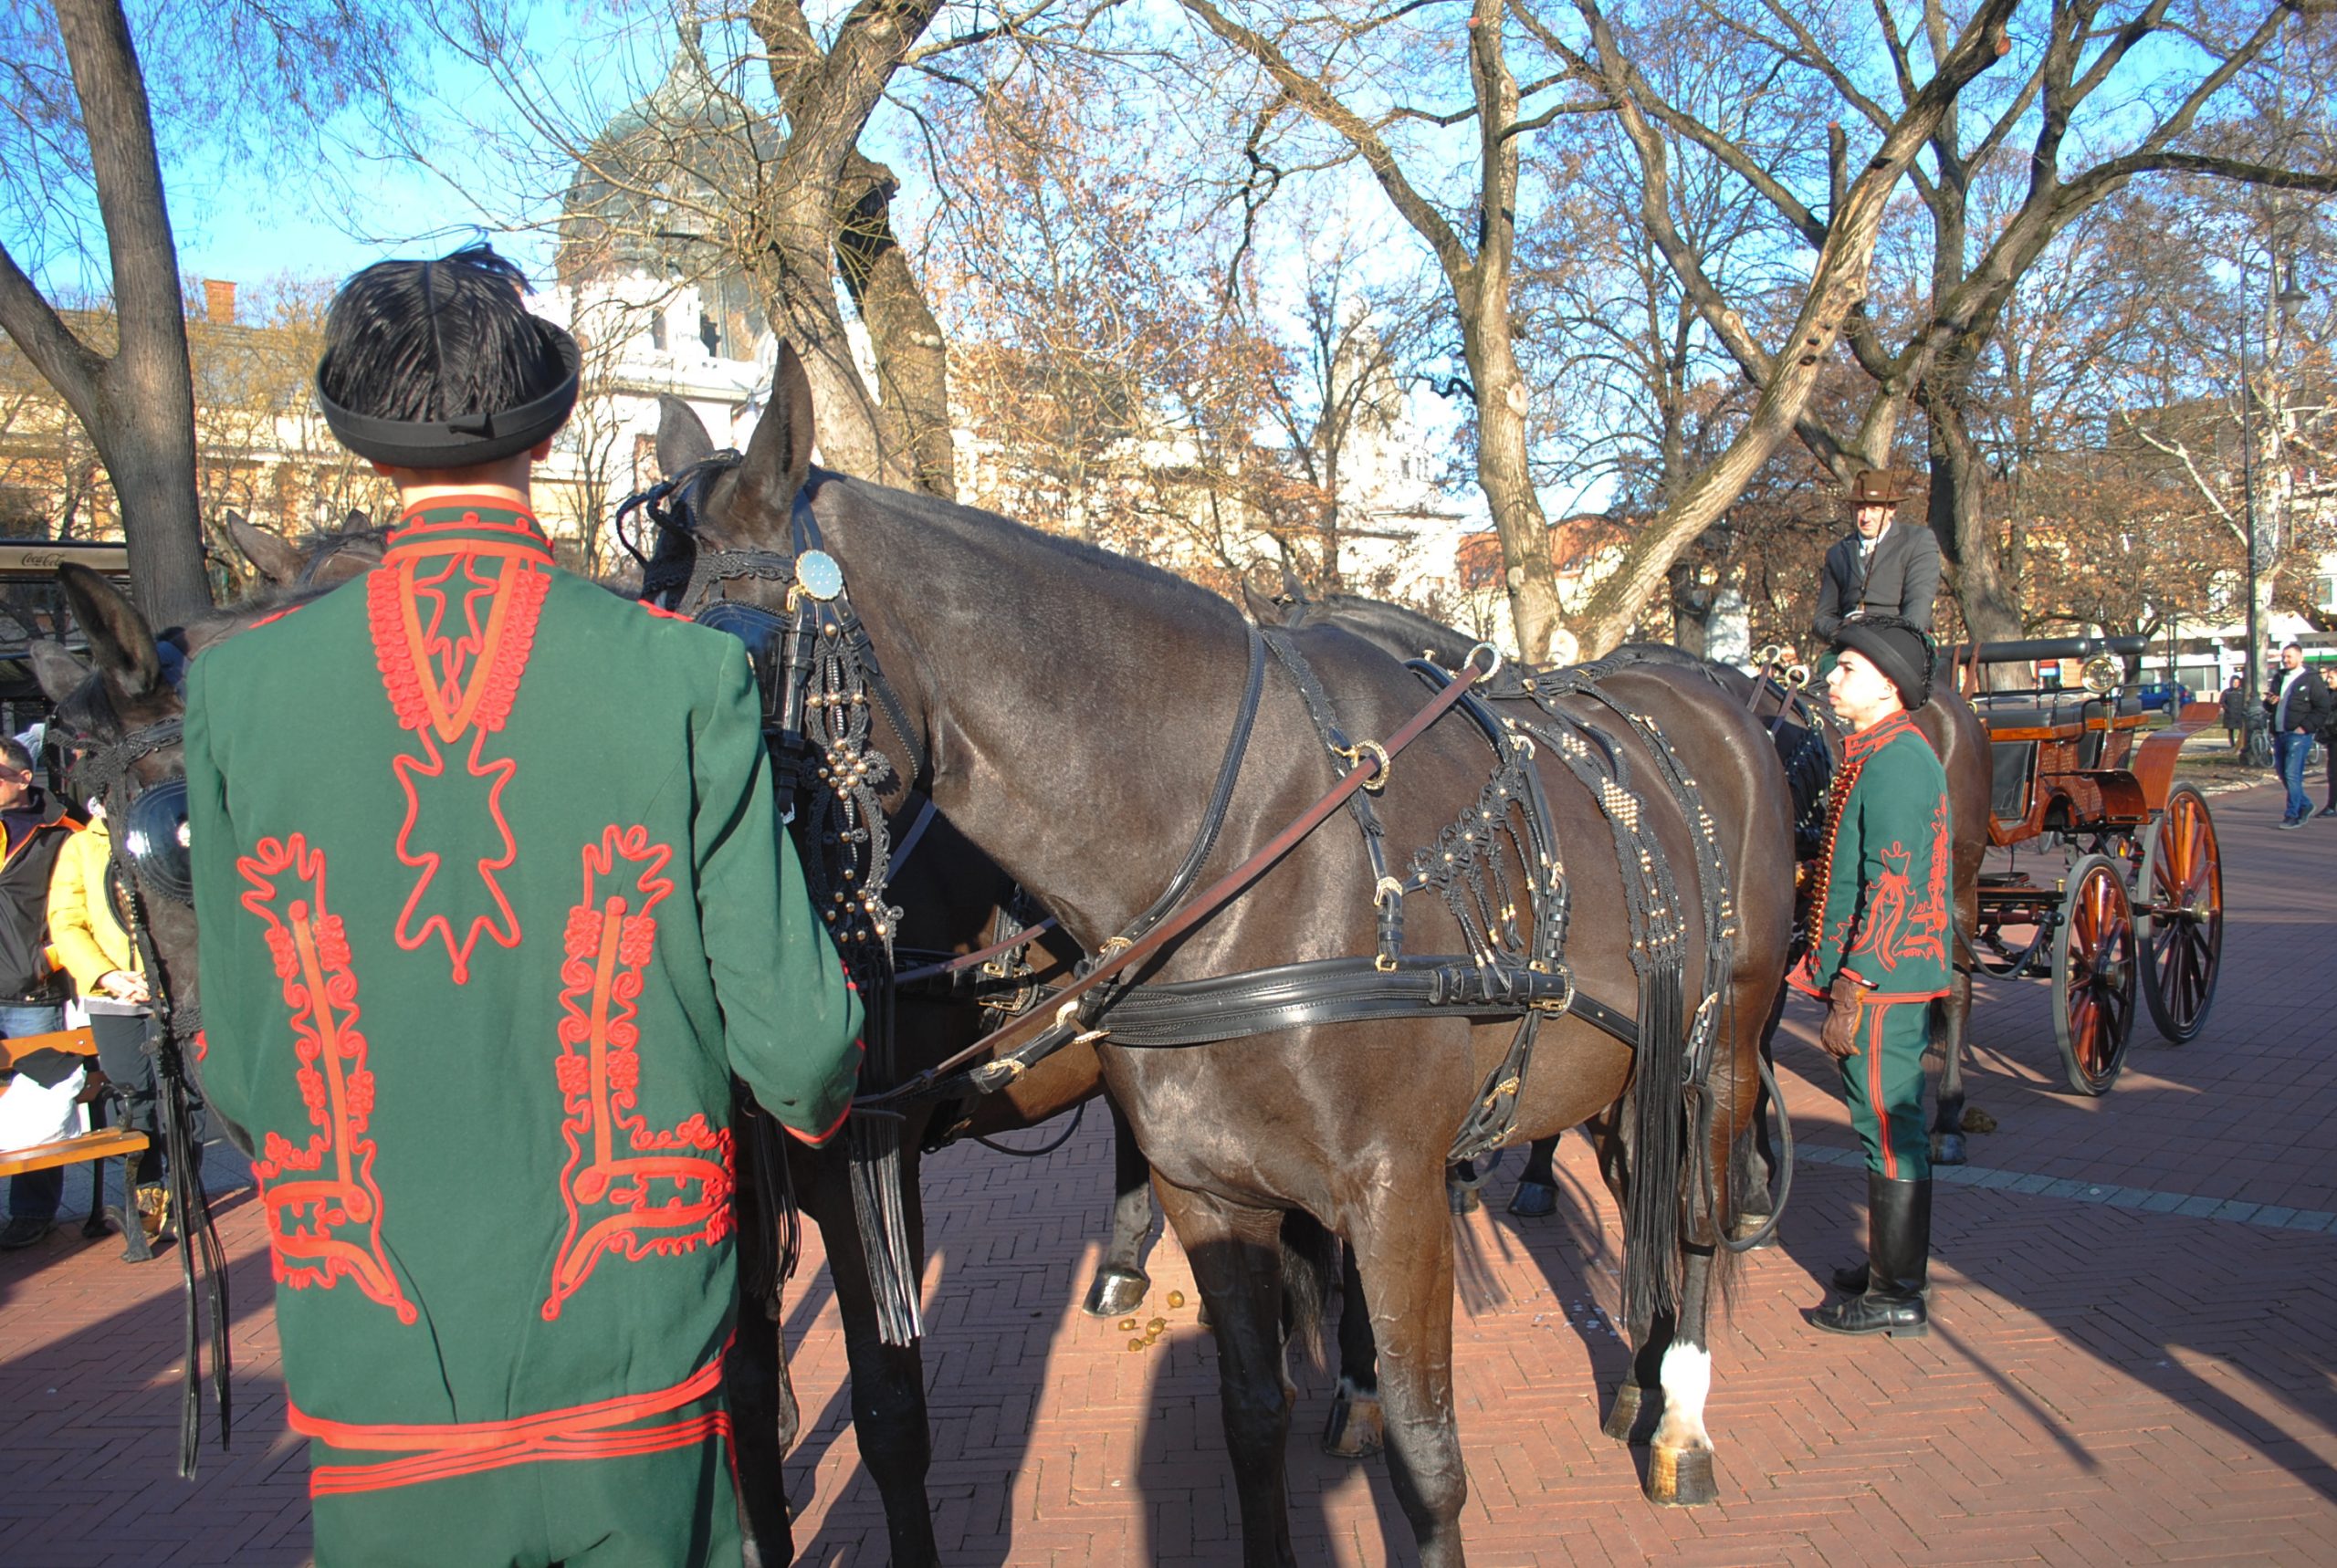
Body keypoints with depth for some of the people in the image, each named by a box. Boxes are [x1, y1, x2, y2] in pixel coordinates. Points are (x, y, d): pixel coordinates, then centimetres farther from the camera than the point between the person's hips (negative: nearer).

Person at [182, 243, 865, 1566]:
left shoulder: (238, 688, -9)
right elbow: (795, 1047, -11)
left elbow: (239, 1068, -1)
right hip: (636, 1367, -1)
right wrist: (819, 1100, 13)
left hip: (373, 1388, 1)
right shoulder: (689, 678, -14)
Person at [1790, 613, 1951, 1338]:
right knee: (1887, 1124, 17)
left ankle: (1898, 1295, 7)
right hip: (1883, 979, 10)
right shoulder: (1876, 756, 15)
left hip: (1882, 983, -10)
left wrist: (1851, 996, -22)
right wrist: (1840, 982, 21)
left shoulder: (1896, 763, -17)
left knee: (1888, 1128, -2)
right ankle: (1892, 1263, 29)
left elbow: (1891, 893, -22)